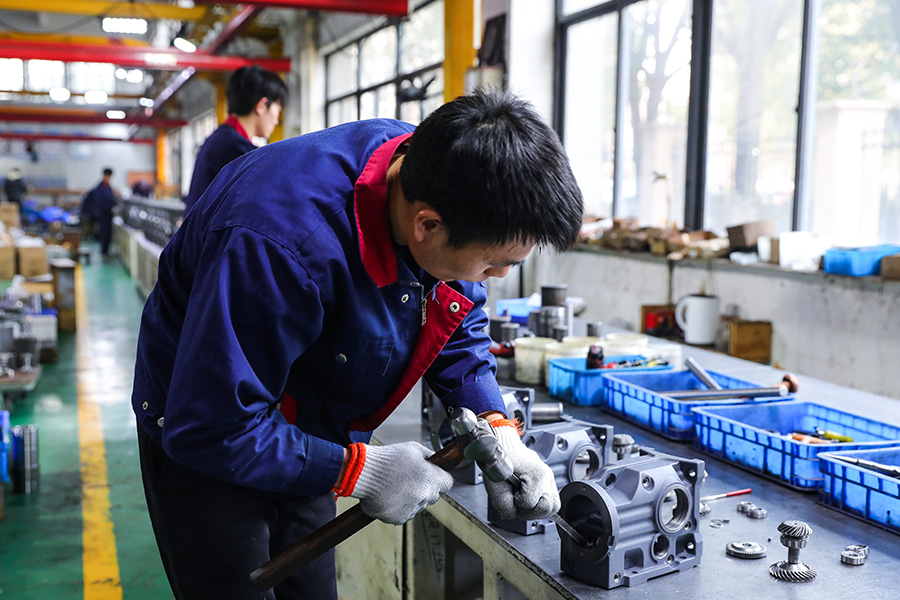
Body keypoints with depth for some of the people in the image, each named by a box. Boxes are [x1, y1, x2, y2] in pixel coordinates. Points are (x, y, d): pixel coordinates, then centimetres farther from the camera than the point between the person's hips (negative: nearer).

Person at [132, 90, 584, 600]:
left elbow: (460, 324, -1)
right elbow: (210, 428, -33)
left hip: (305, 439, 7)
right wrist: (358, 471, -29)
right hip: (204, 448, -6)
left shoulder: (433, 173, -17)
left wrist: (498, 432, -15)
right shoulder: (280, 242, -41)